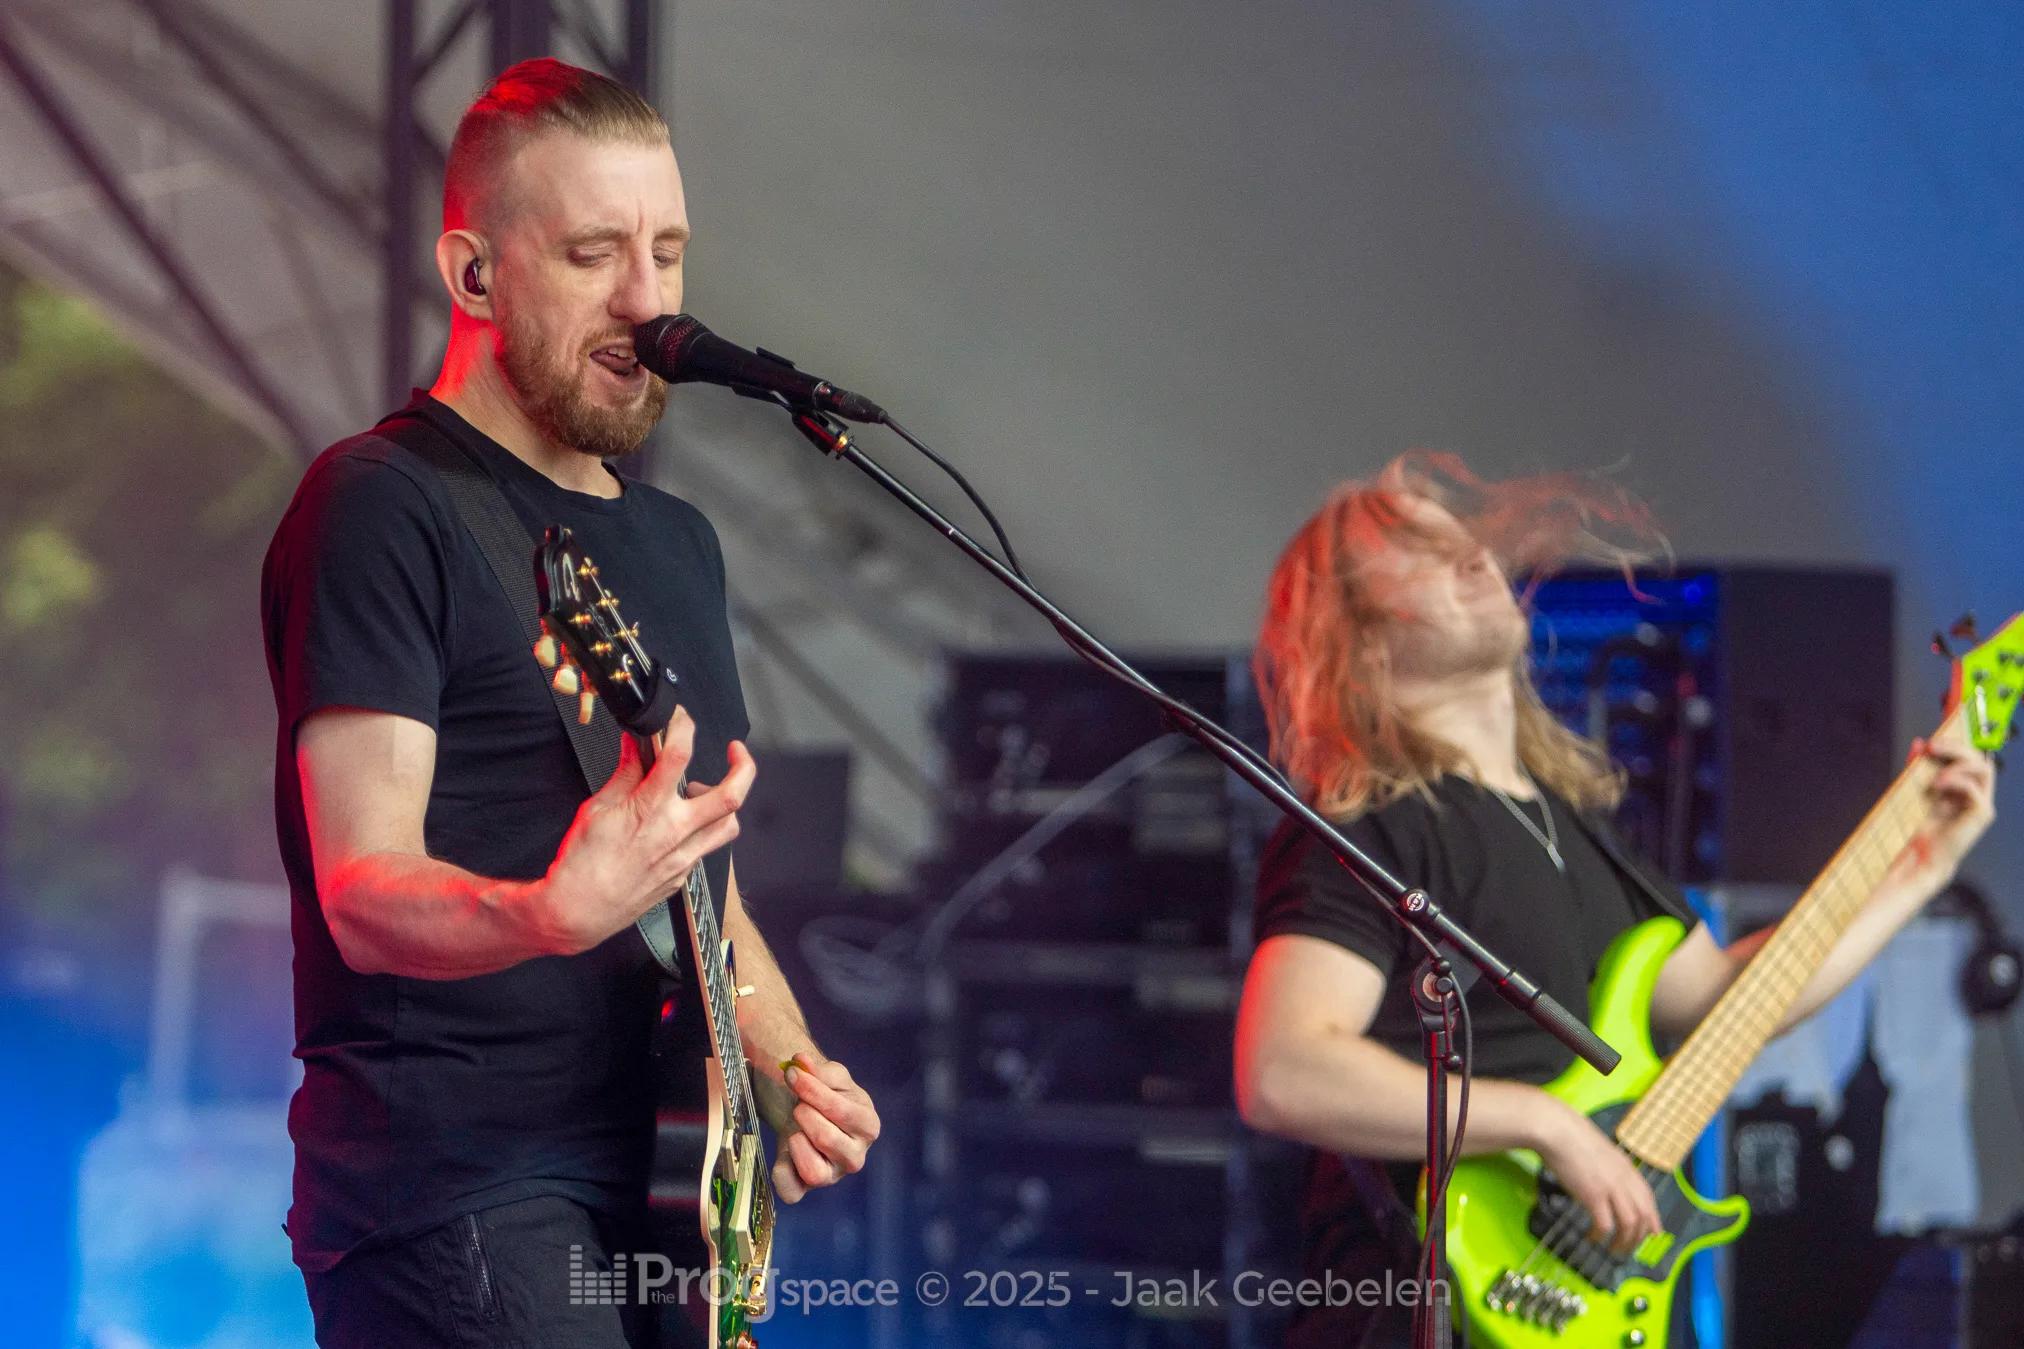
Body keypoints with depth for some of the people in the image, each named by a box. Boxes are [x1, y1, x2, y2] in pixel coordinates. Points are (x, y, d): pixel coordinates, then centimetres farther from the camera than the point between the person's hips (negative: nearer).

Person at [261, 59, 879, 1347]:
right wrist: (555, 914, -34)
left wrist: (792, 1073, 8)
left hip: (667, 1193, 8)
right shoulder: (384, 506, -5)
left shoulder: (677, 544, 21)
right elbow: (363, 892, -14)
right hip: (456, 1196, -8)